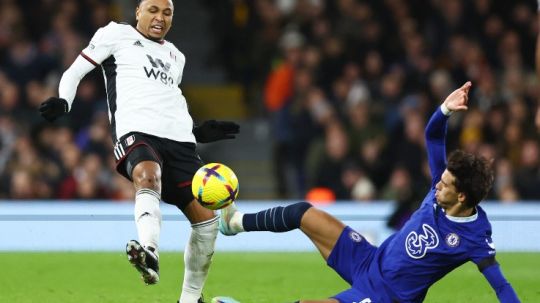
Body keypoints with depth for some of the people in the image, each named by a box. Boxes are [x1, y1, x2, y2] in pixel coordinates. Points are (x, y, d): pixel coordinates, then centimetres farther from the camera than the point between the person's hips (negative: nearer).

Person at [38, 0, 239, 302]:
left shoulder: (176, 56, 30)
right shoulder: (116, 34, 14)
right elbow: (75, 71, 11)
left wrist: (198, 132, 26)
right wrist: (62, 101, -8)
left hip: (179, 139, 6)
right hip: (137, 131, -6)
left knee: (206, 218, -2)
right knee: (148, 175, -40)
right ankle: (150, 252, -66)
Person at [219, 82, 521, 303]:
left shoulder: (474, 238, -26)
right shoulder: (441, 191, -8)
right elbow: (433, 138, -6)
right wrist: (445, 110, -24)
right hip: (370, 261, 7)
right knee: (303, 213, 6)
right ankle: (236, 221, 31)